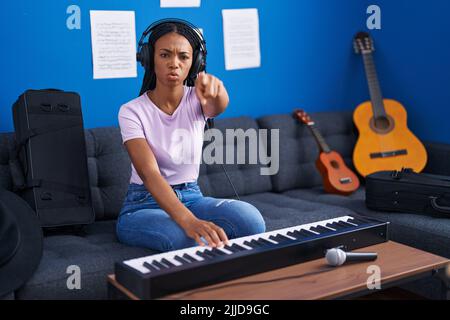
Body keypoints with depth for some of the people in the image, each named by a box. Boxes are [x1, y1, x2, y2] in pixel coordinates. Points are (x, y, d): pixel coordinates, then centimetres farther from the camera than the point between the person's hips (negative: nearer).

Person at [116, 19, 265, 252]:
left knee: (250, 220, -27)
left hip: (191, 198, 4)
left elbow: (219, 105, -31)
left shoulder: (197, 100, -3)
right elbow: (149, 174, -29)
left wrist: (215, 87, -58)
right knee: (195, 241, -37)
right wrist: (188, 221, -47)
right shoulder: (131, 111, -13)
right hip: (144, 205, -3)